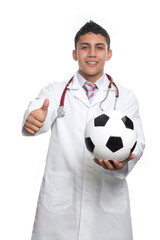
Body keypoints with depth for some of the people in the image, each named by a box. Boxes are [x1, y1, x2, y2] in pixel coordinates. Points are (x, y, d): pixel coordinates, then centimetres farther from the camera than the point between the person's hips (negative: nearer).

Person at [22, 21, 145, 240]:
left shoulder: (126, 97, 8)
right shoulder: (55, 92, 8)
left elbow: (136, 141, -3)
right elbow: (40, 110, -12)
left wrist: (122, 163, -26)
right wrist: (33, 119, -37)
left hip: (109, 204, 1)